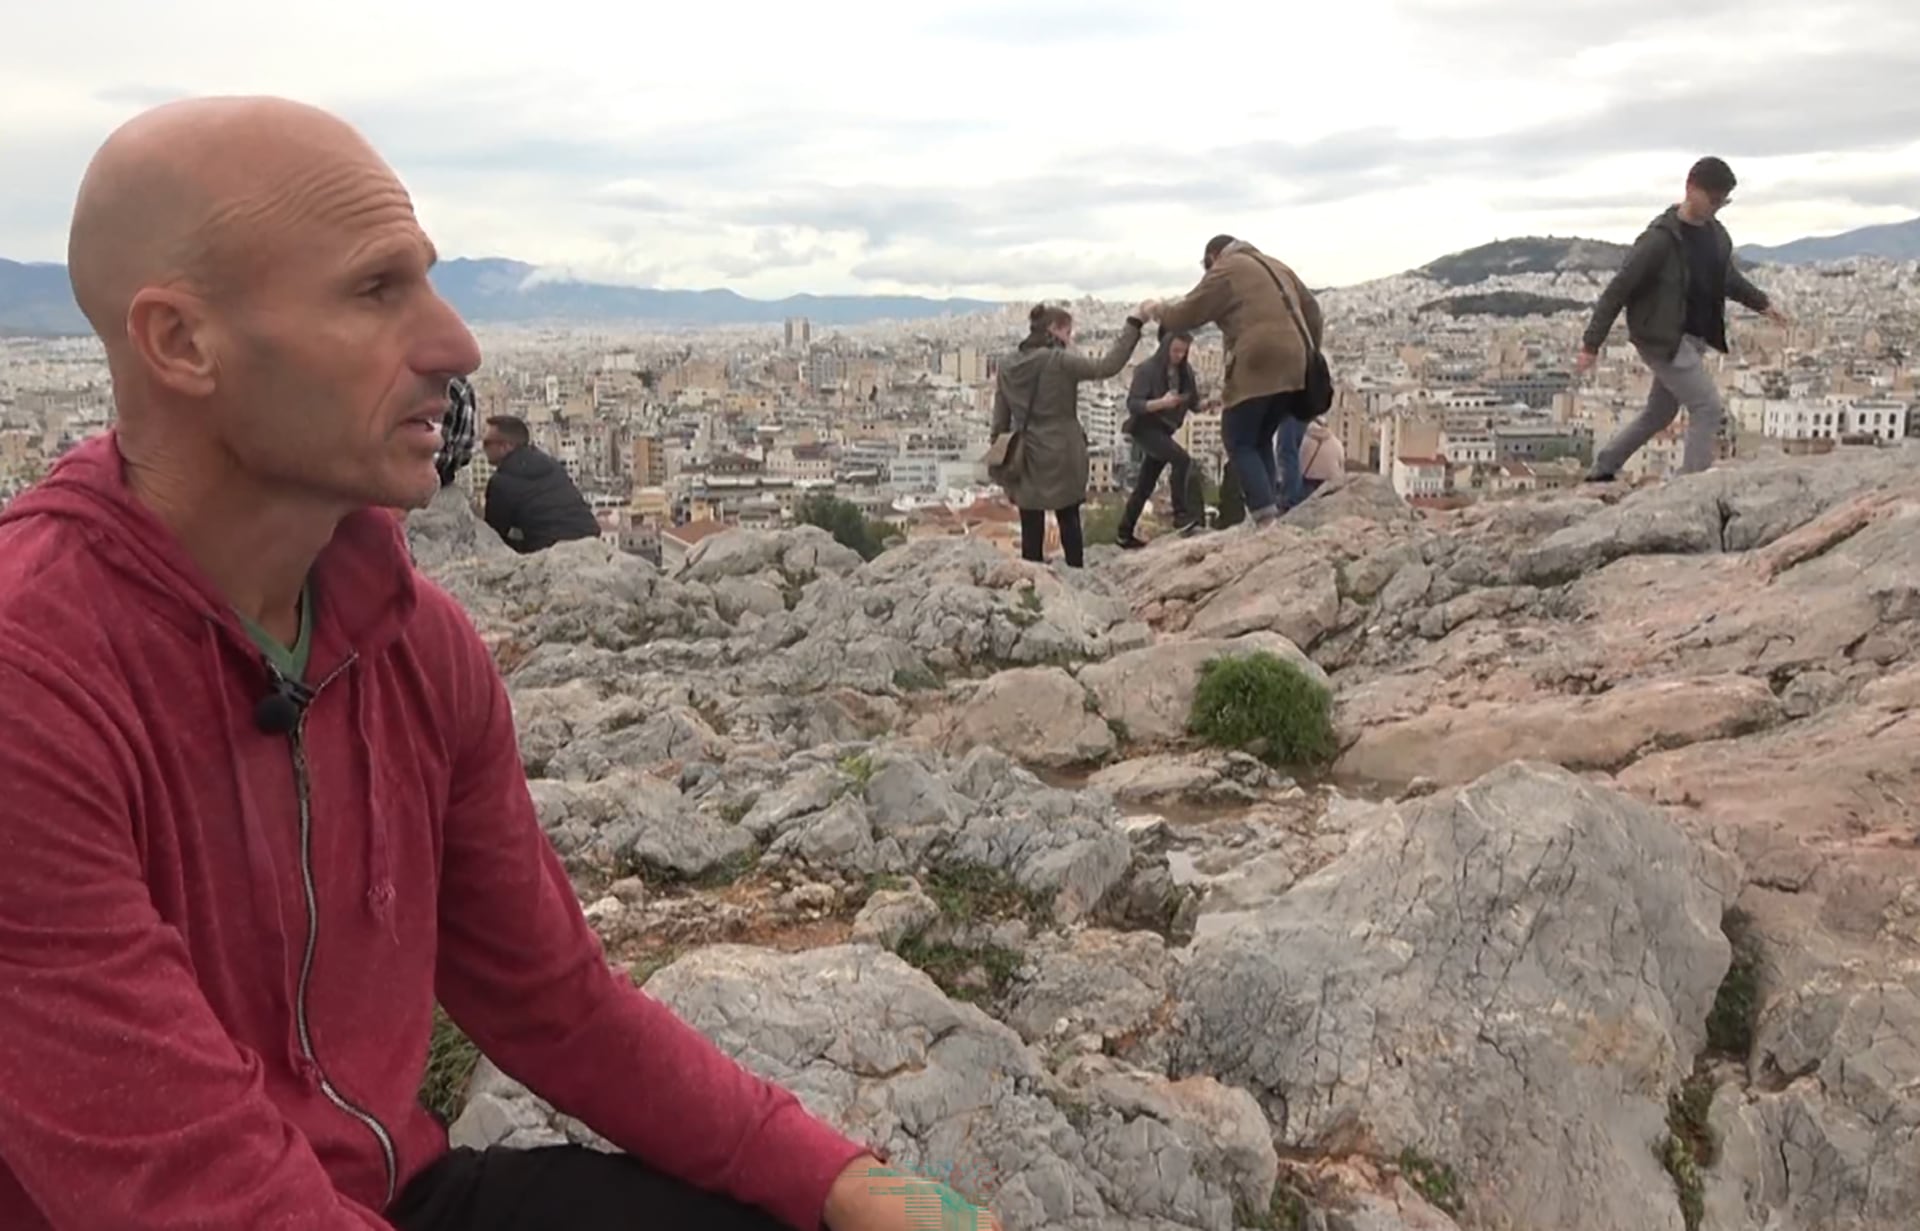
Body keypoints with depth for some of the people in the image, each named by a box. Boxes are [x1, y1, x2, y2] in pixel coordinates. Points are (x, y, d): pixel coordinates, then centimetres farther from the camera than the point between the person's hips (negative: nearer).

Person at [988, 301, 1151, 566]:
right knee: (1069, 521, 13)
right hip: (1061, 459, -3)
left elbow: (1000, 422, 7)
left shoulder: (1009, 367, 5)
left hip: (1024, 462, 3)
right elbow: (1108, 366, -20)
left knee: (1031, 529, 5)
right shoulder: (1060, 361, -12)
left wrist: (999, 464, 14)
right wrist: (1134, 324, -18)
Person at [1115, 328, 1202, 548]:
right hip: (1145, 428, -7)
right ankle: (1181, 516, -24)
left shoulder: (1185, 371, 1)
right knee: (1182, 460, -27)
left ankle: (1124, 533, 20)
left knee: (1145, 484, 11)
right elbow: (1132, 404, -23)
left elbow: (1193, 403, 4)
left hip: (1164, 430, 7)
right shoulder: (1147, 370, -17)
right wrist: (1161, 402, -36)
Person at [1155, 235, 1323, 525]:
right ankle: (1271, 511, 11)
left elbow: (1187, 314, 3)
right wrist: (1308, 353, 33)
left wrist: (1161, 310, 23)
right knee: (1260, 441, 18)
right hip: (1291, 367, 8)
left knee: (1240, 443, -2)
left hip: (1257, 367, -8)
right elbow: (1312, 310, 28)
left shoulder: (1225, 270, 3)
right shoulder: (1277, 267, 26)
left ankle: (1267, 520, -15)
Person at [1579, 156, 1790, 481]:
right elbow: (1618, 290, -18)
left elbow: (1727, 275, 25)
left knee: (1659, 414, 17)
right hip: (1664, 339, -9)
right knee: (1708, 409, -13)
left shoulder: (1715, 233, 6)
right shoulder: (1660, 238, -20)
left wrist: (1761, 302, 16)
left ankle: (1602, 471, 29)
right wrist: (1592, 344, -18)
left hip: (1692, 339, 9)